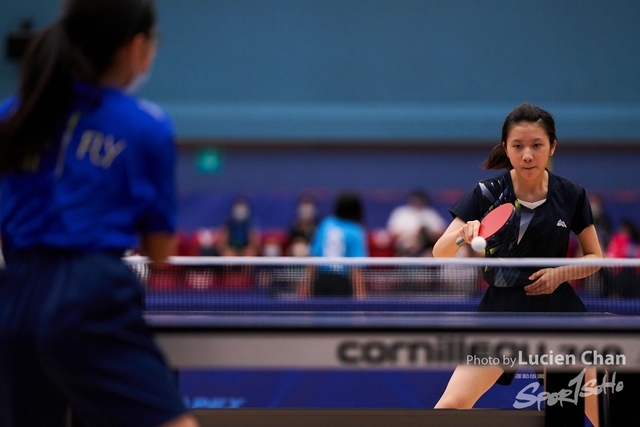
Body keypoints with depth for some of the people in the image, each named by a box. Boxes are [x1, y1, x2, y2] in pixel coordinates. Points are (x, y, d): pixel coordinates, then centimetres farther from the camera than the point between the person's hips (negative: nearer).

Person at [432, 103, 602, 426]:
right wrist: (464, 232, -31)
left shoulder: (571, 195, -3)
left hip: (558, 311, 1)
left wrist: (561, 273, -13)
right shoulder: (486, 194, -7)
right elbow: (440, 252, -10)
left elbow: (595, 257, 7)